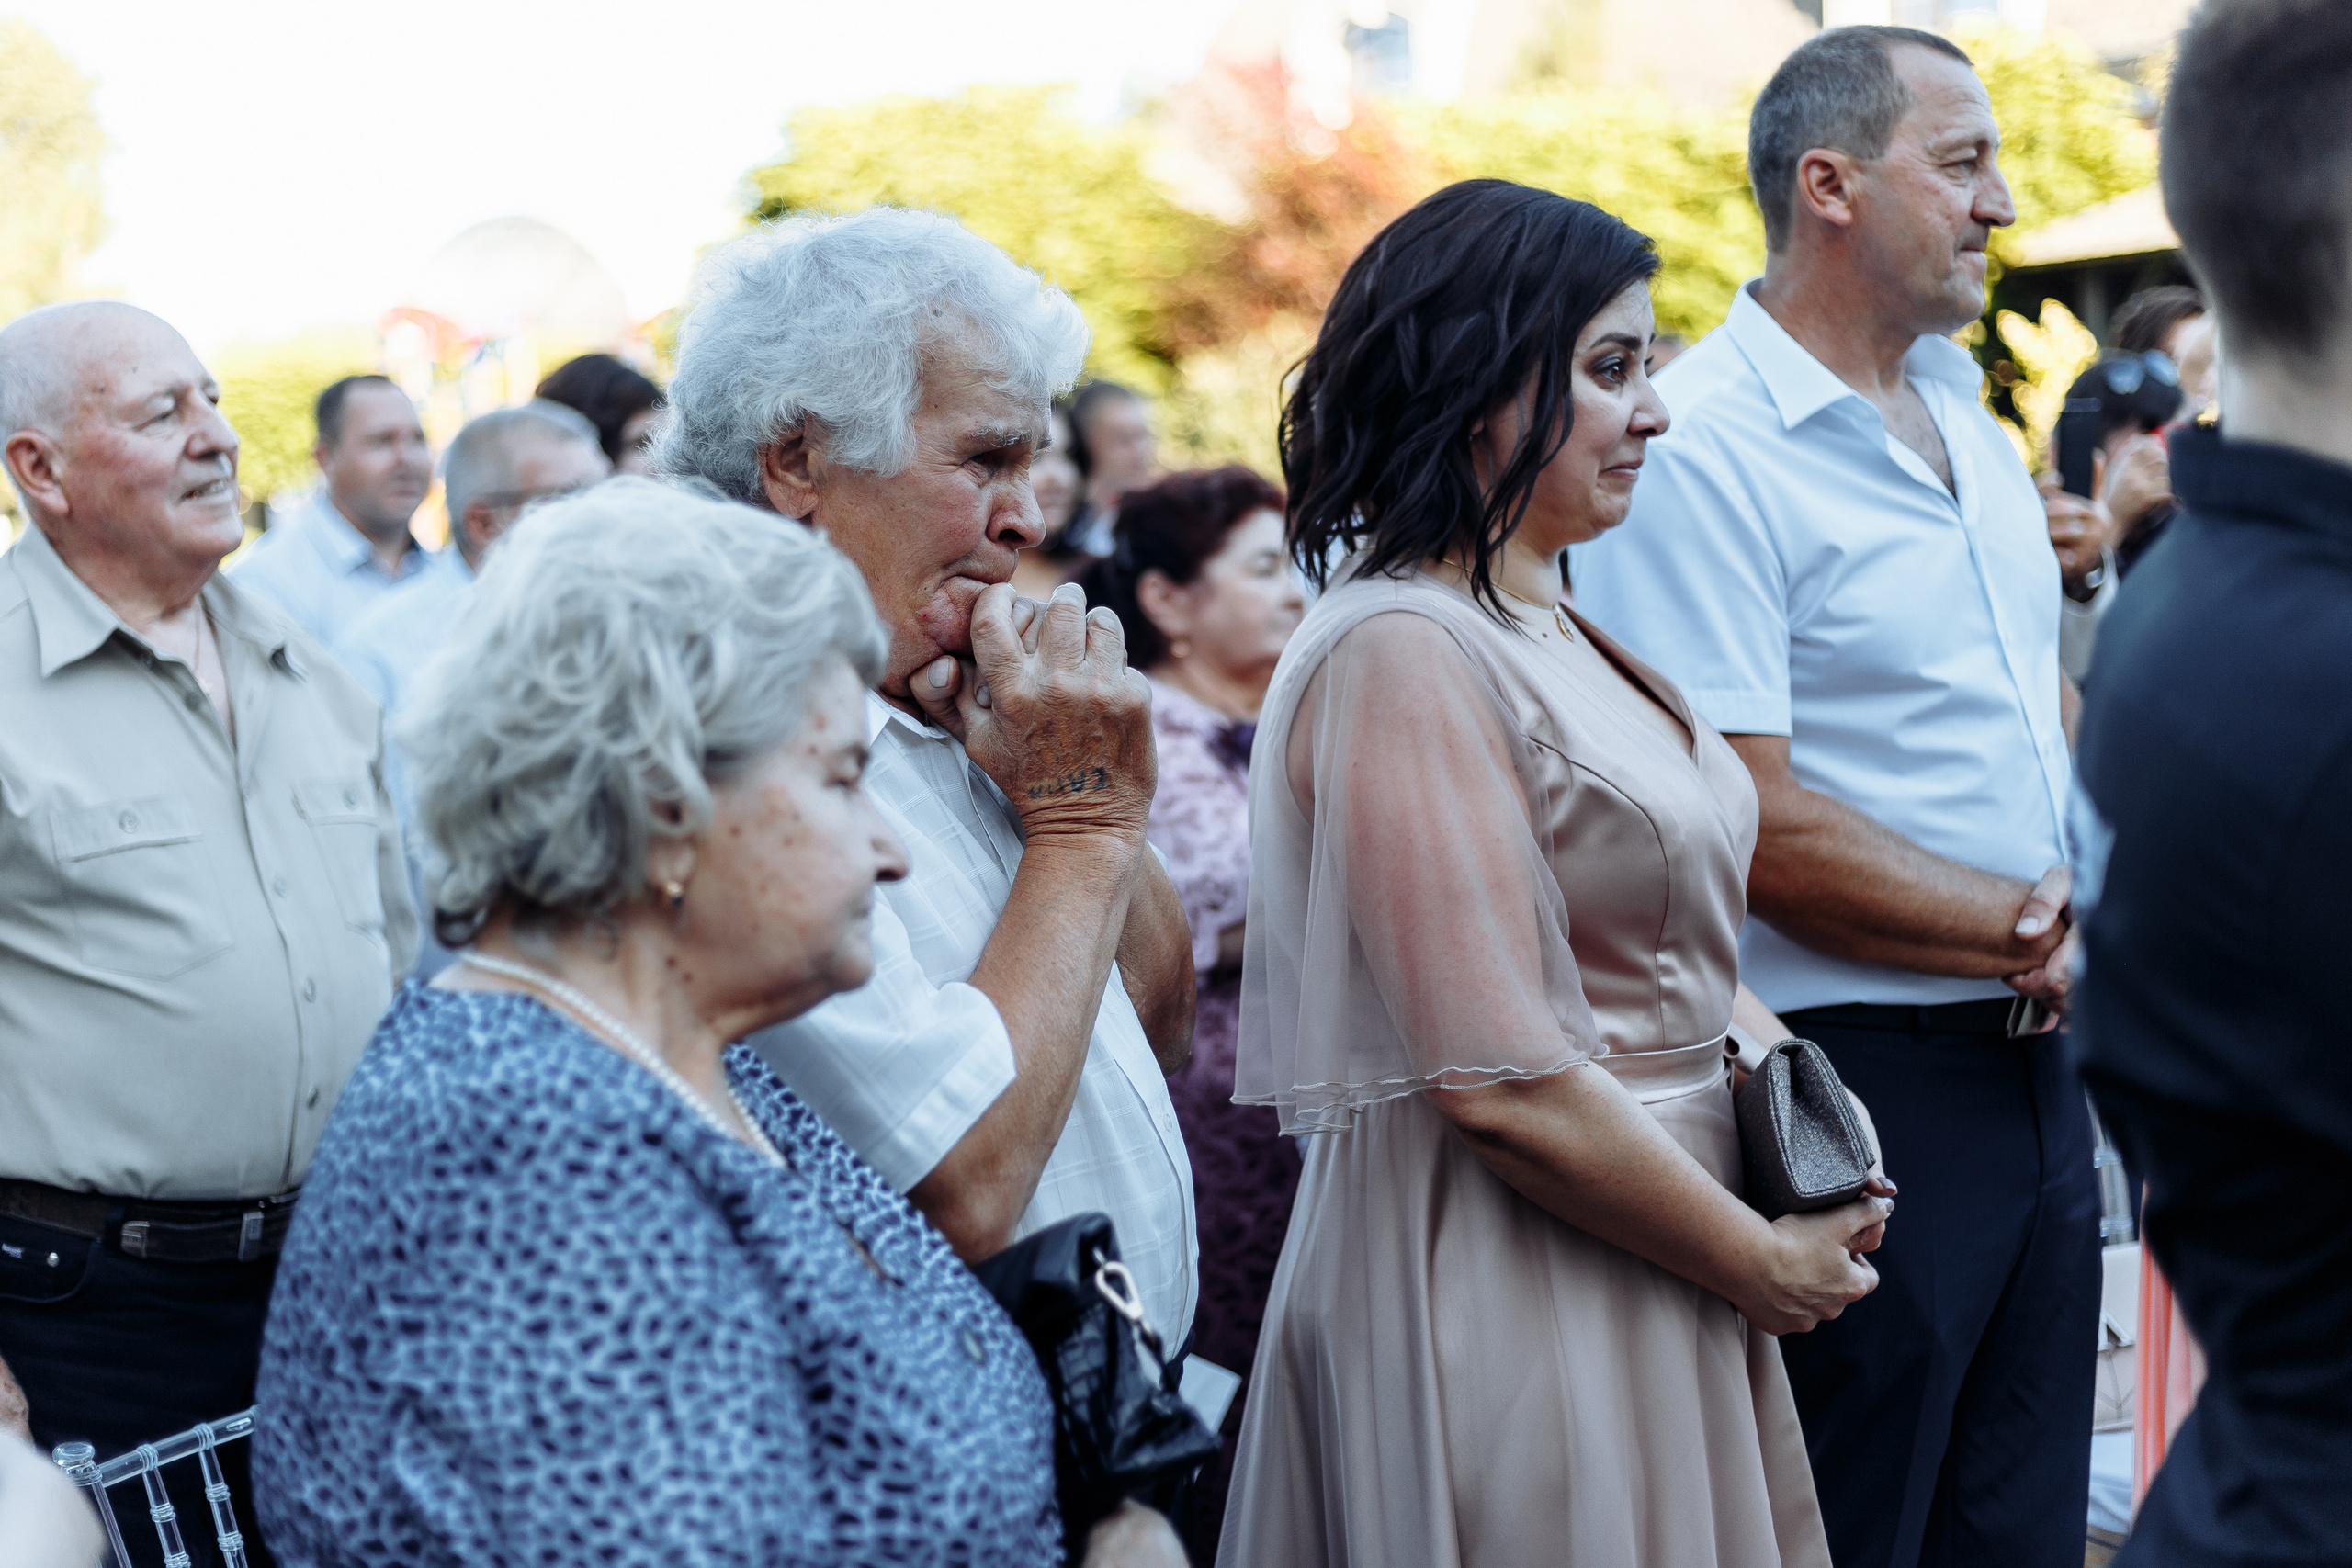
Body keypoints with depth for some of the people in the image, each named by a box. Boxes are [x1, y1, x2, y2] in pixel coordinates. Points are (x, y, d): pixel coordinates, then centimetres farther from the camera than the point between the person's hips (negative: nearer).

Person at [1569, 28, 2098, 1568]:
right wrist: (2036, 933, -12)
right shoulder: (1698, 450, -15)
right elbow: (1757, 832, -20)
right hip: (1854, 1087, -8)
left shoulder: (1963, 411, 13)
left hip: (2034, 1068, 8)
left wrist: (2084, 902, -2)